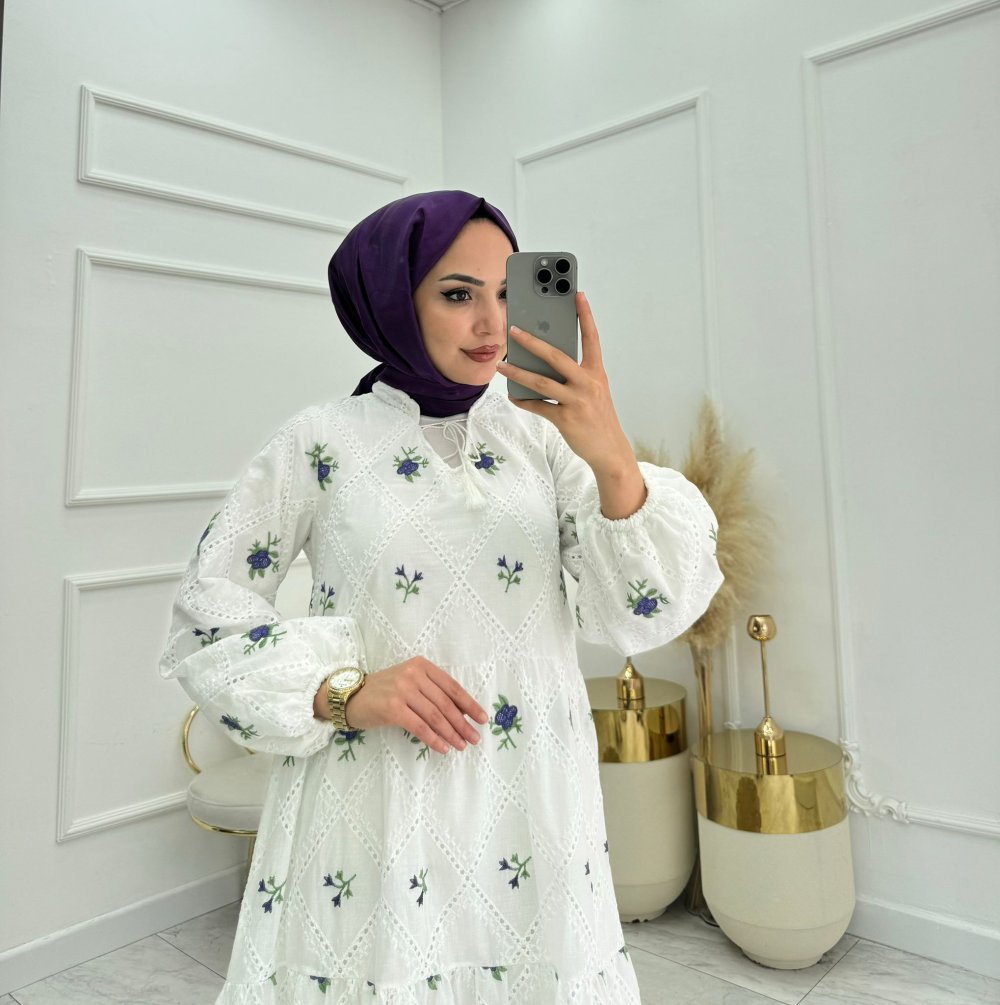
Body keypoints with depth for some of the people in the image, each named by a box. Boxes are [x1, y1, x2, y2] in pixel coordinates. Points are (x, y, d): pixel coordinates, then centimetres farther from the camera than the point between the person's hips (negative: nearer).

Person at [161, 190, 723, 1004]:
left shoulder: (544, 436, -1)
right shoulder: (321, 445, -6)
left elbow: (644, 615, -8)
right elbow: (206, 619, -1)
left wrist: (614, 460, -24)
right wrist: (343, 691, -16)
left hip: (531, 810, 3)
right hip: (372, 815, -2)